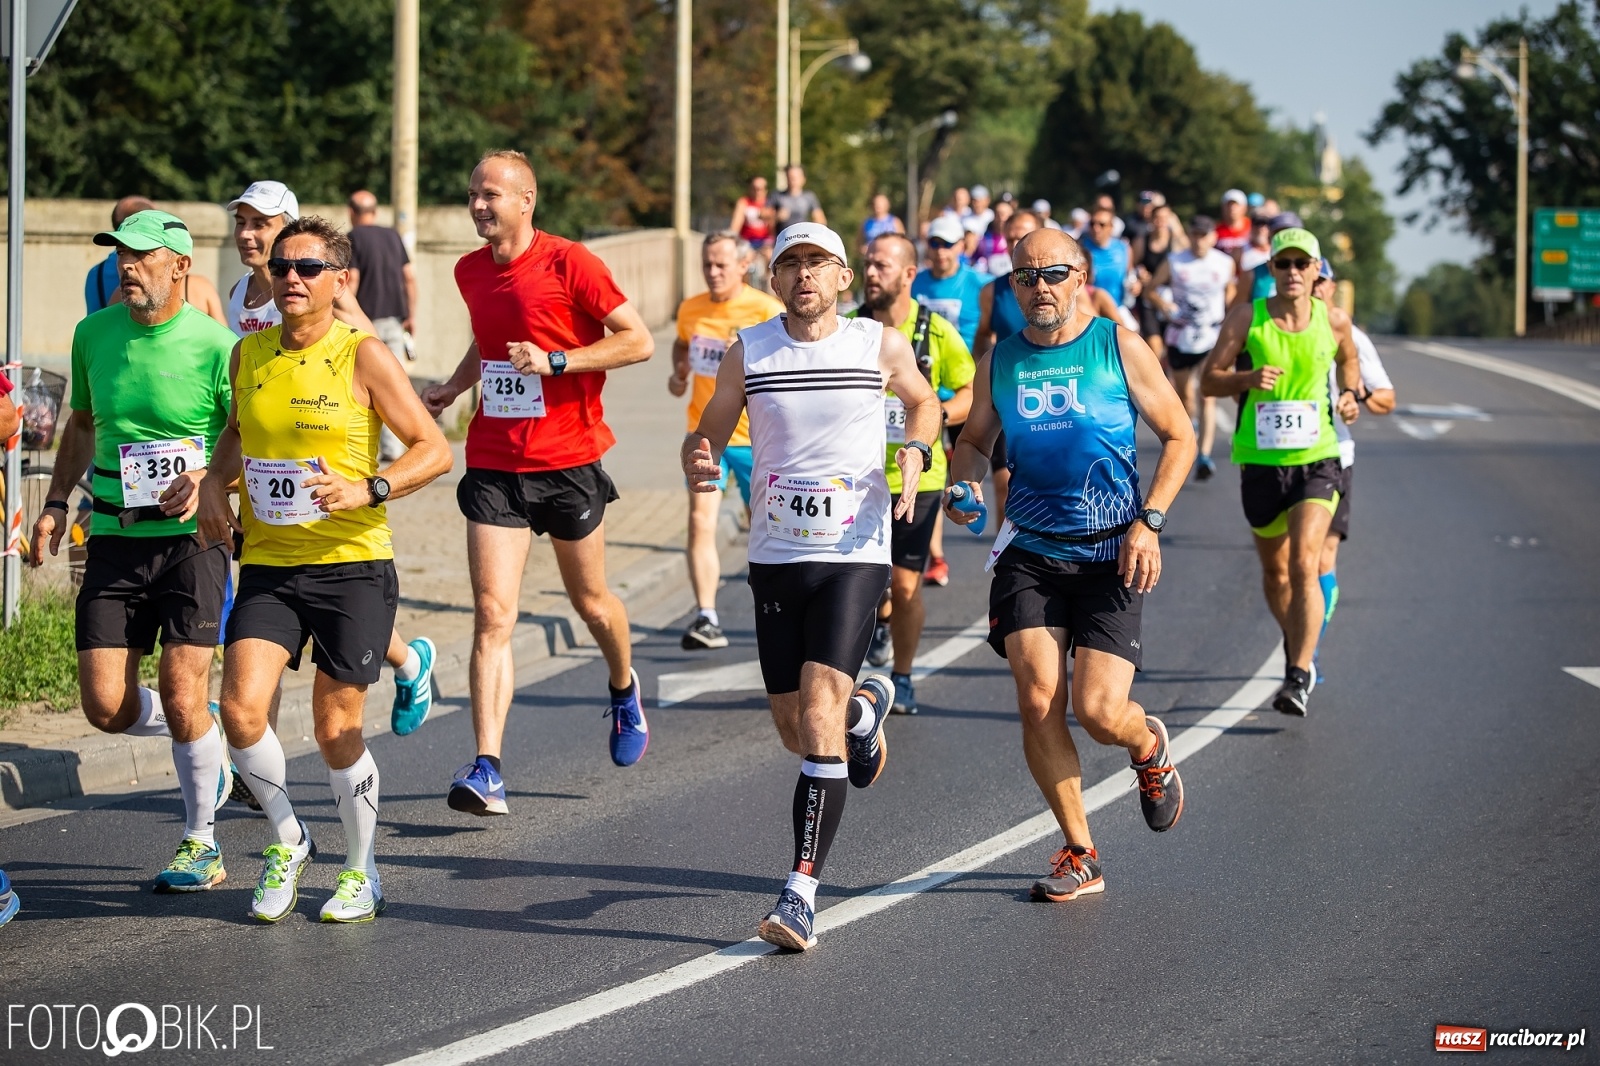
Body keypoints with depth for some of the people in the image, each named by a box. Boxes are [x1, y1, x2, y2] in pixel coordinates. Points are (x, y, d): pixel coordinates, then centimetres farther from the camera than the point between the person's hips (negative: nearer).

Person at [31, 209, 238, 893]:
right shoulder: (93, 334, 6)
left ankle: (201, 842, 12)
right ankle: (204, 738, 30)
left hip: (190, 538, -4)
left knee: (181, 699, -8)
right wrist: (56, 504, 14)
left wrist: (208, 478, -18)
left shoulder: (214, 345, -9)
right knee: (106, 708, -1)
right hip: (112, 539, 5)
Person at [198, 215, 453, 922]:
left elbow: (434, 449, -6)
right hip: (267, 565, 4)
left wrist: (368, 491, -20)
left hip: (352, 565, -4)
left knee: (336, 729, 1)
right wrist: (214, 483, 8)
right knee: (241, 709, -13)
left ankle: (361, 870, 24)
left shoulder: (363, 356, -8)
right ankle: (287, 840, 13)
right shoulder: (248, 356, 6)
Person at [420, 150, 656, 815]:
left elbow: (639, 341, -11)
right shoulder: (471, 271, 7)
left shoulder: (569, 263, -11)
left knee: (590, 602, 15)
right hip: (493, 465, 3)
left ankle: (625, 688, 48)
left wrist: (554, 361, -20)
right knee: (491, 616, -10)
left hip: (568, 461, -3)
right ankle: (487, 770, -17)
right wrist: (453, 387, 9)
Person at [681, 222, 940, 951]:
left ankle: (802, 893, -19)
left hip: (855, 554, -3)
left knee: (819, 712, -17)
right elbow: (707, 433, 9)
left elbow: (923, 402, 18)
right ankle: (865, 708, 49)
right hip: (776, 557, 3)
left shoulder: (881, 346, -1)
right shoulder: (749, 352, 2)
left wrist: (916, 451, -2)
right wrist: (698, 465, -15)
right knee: (795, 730, 11)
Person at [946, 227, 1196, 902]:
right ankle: (1079, 855, 5)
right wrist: (967, 485, -2)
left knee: (1098, 712, -12)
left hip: (1110, 555, -3)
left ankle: (1150, 748, 27)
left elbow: (1178, 437, 3)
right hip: (1029, 551, 3)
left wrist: (1148, 522, -8)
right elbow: (974, 440, 21)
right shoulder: (999, 361, 6)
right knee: (1037, 700, -11)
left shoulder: (1119, 348, -2)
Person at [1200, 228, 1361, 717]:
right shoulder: (1246, 318, -5)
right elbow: (1209, 380, -4)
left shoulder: (1334, 321, 0)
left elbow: (1349, 360, 22)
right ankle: (1297, 648, 42)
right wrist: (1247, 379, -23)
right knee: (1275, 570, 15)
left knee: (1305, 565, -17)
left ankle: (1298, 677, -19)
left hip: (1316, 460, -1)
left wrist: (1349, 394, 2)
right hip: (1259, 461, 1)